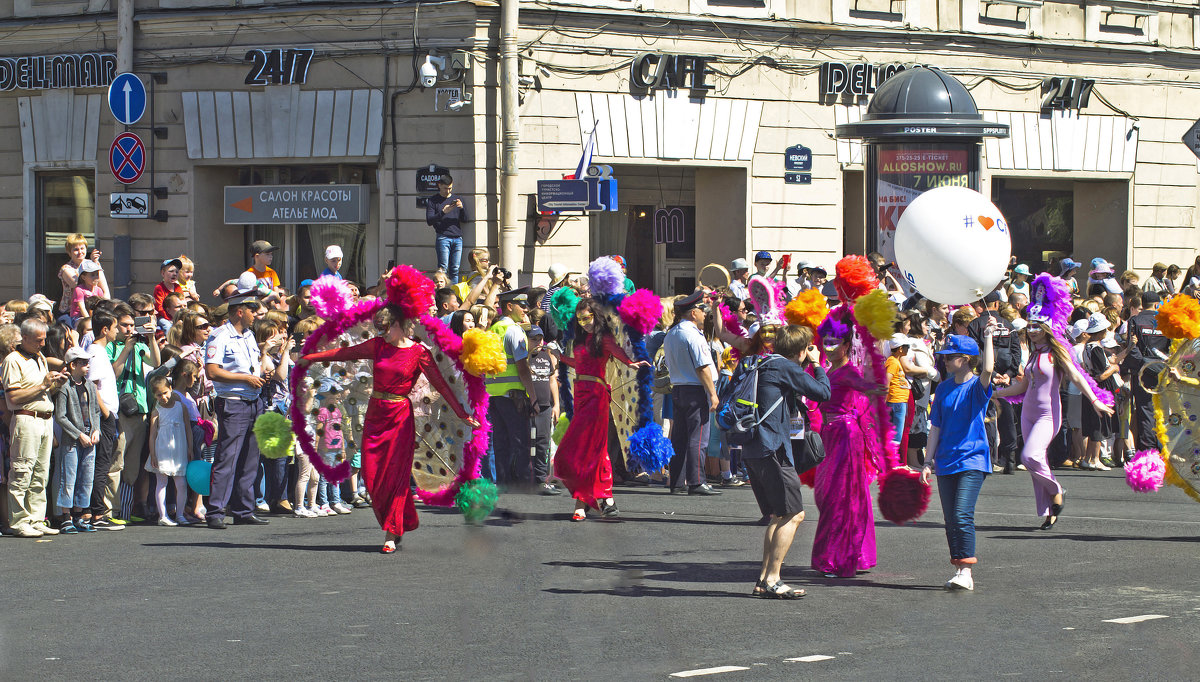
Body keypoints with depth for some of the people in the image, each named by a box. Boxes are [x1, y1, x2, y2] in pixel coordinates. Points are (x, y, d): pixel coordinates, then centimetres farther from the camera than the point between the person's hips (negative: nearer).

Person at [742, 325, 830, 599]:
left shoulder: (766, 365, 18)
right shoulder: (786, 368, -9)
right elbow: (822, 392, -8)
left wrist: (806, 366, 26)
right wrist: (816, 365, 7)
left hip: (752, 450, 10)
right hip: (772, 450, -10)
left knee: (779, 516, 15)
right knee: (793, 515, -6)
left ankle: (764, 580, 12)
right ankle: (772, 580, -10)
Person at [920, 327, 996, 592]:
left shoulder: (977, 387, -5)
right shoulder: (943, 388, 10)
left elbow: (987, 370, -30)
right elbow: (936, 427, 13)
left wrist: (988, 337, -25)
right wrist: (929, 461, 9)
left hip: (972, 460, -6)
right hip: (946, 461, 6)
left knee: (962, 516, -16)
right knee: (950, 519, 7)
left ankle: (966, 571, -14)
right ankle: (959, 569, 14)